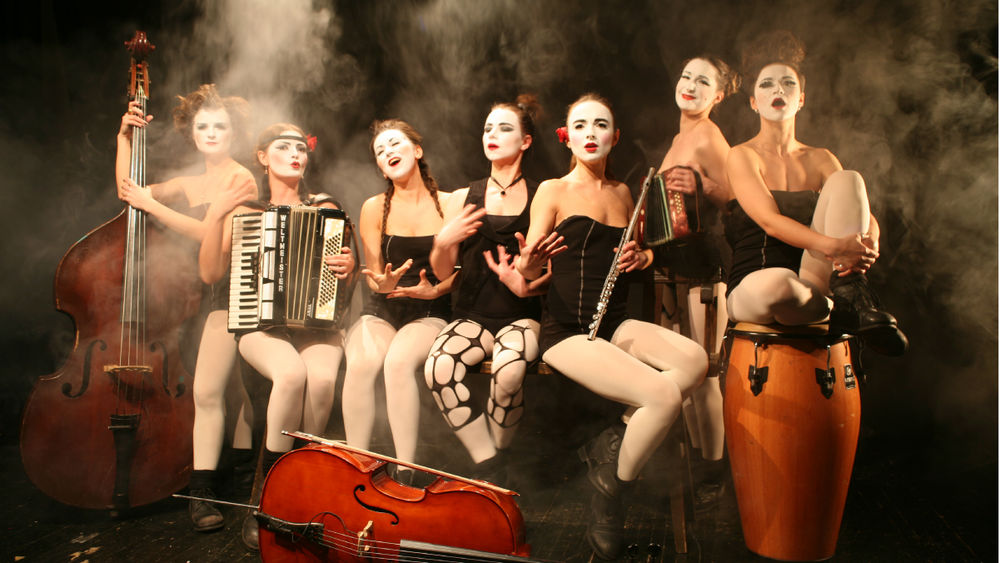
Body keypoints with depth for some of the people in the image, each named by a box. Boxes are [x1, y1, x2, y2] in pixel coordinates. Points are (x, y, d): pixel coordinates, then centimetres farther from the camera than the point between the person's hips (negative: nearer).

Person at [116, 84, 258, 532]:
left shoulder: (240, 178, -5)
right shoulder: (188, 185, 18)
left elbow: (206, 231, -18)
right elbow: (129, 190, 7)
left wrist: (150, 204, -14)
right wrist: (125, 137, 4)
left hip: (228, 291, -7)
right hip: (197, 290, 7)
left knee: (207, 391, -13)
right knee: (230, 384, 14)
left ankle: (201, 491, -7)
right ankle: (242, 460, 29)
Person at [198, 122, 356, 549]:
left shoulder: (324, 209, 13)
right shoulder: (244, 212, 13)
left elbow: (344, 279, 14)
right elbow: (211, 274, 5)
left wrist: (347, 267, -10)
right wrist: (215, 218, -6)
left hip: (316, 322, 1)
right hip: (260, 323, -1)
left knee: (322, 377, -34)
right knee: (292, 373, -35)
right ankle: (268, 492, -18)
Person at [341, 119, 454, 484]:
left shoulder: (448, 204, 3)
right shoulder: (375, 208, 7)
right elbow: (372, 274, 6)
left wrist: (433, 290, -17)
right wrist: (384, 283, -17)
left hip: (430, 313, -2)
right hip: (381, 311, 2)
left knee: (399, 360, -34)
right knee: (360, 363, -31)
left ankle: (404, 475, -25)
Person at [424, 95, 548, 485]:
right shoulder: (463, 198, 15)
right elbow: (443, 273, 13)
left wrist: (529, 285, -17)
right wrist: (443, 241, -8)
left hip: (521, 316, -2)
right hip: (472, 315, 3)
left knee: (509, 371, -35)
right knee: (438, 368, -29)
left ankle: (493, 459, -7)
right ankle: (489, 465, -13)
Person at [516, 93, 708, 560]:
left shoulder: (622, 192, 15)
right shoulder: (553, 191, 0)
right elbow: (531, 270, -7)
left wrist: (639, 256, 3)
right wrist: (529, 262, -31)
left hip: (615, 324, 6)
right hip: (566, 329, -6)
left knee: (694, 360, -24)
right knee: (664, 394, -26)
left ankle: (613, 444, -6)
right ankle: (608, 496, -4)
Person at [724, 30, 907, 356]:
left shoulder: (820, 160, 15)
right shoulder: (743, 156, -1)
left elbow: (868, 218, 3)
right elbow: (770, 221, -17)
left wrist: (868, 244, -23)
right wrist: (834, 246, -32)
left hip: (812, 283, 4)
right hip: (752, 288, -4)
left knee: (847, 180, -13)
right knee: (776, 284, -43)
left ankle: (851, 296, -22)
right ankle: (842, 313, -12)